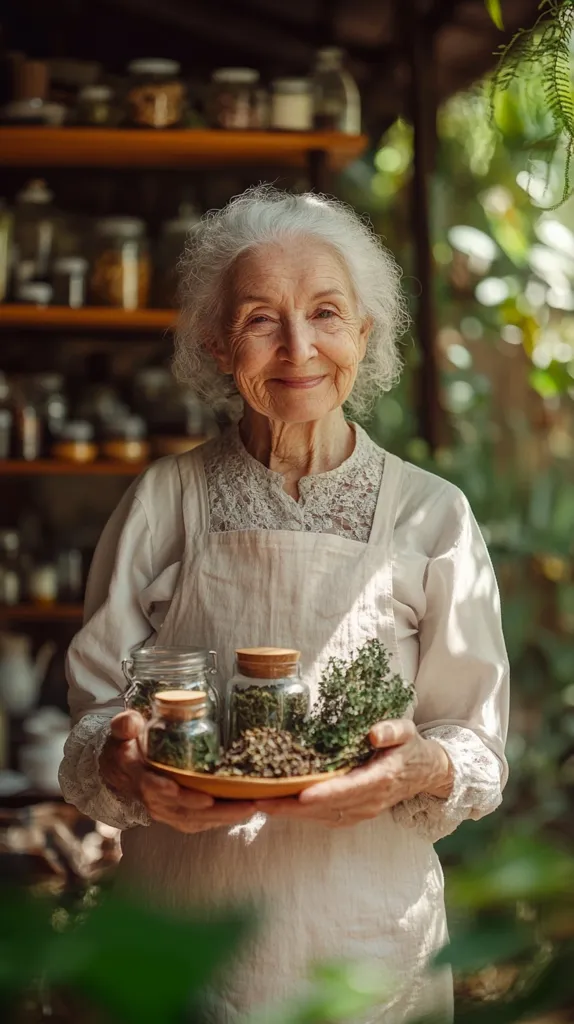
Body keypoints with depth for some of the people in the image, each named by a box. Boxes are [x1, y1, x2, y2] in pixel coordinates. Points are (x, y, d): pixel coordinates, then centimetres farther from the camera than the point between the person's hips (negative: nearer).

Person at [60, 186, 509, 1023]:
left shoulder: (431, 515, -3)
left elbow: (478, 742, -1)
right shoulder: (164, 501, -2)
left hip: (368, 936, 0)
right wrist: (125, 767, -21)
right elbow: (96, 711, 0)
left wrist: (425, 769, -23)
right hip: (179, 933, 1)